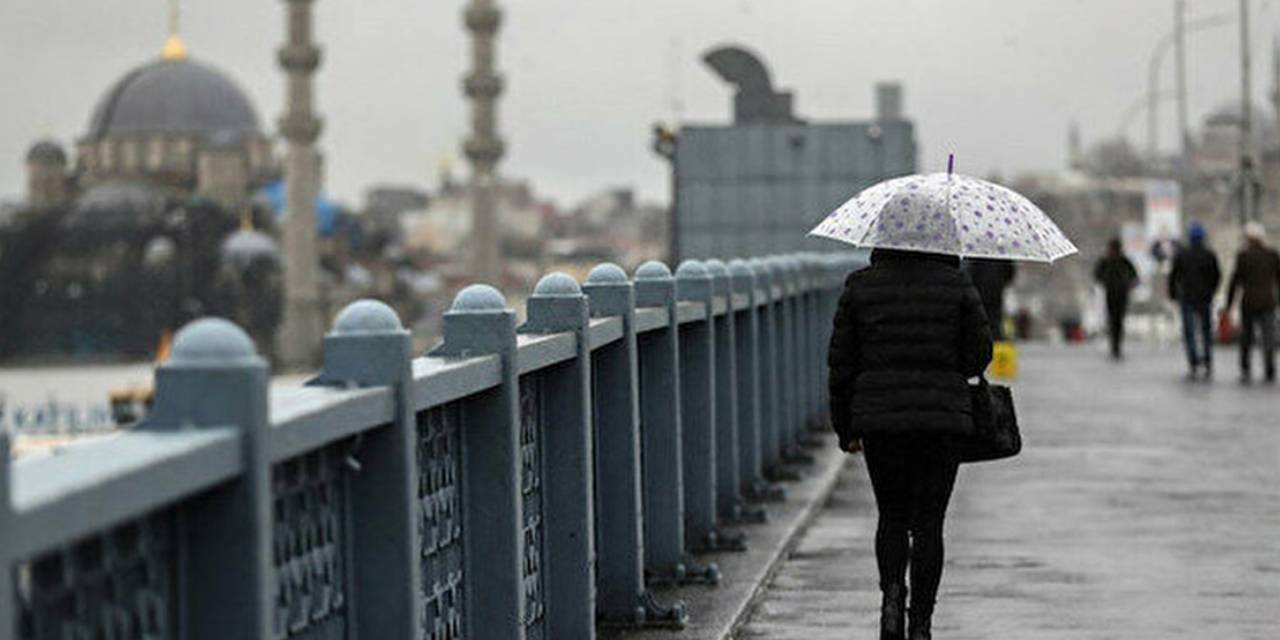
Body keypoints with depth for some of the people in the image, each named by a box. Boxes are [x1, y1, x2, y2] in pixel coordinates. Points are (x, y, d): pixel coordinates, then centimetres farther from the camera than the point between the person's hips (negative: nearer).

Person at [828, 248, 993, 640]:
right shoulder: (956, 285, -2)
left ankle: (891, 593, -9)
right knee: (928, 523, 6)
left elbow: (841, 362, 3)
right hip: (944, 417, -1)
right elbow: (979, 354, 1)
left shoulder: (860, 286, 1)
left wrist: (846, 428, 12)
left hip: (879, 420, 1)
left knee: (892, 518, 16)